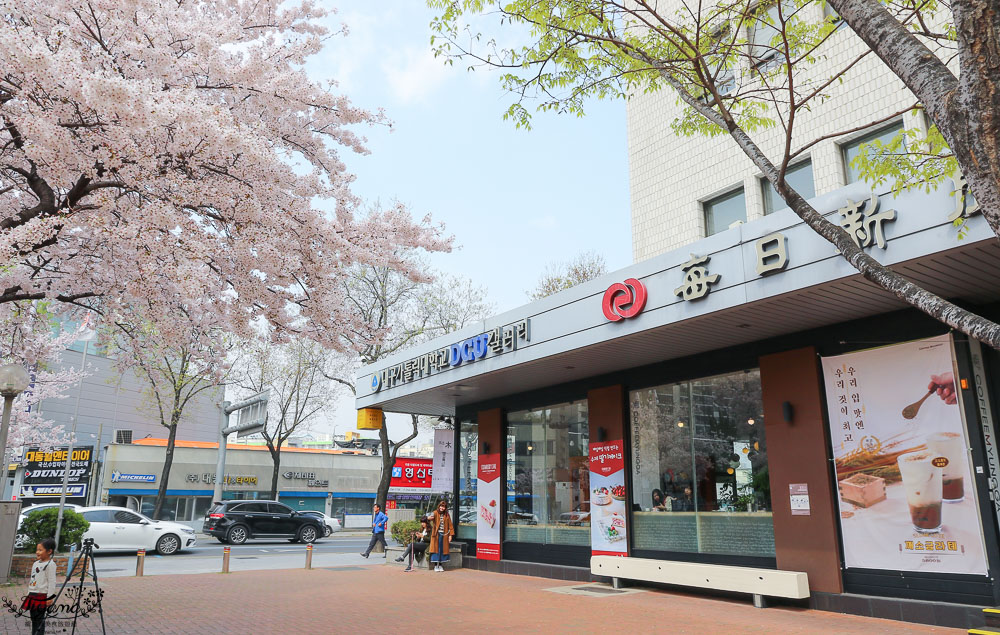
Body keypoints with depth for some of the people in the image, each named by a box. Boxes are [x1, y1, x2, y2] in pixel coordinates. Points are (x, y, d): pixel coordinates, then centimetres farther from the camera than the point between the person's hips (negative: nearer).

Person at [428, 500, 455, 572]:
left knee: (442, 549, 5)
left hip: (444, 535, 3)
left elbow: (450, 525, 9)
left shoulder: (447, 515, 9)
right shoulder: (435, 513, -1)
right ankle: (436, 565, 5)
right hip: (436, 534, -2)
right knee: (436, 549, -2)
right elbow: (432, 517, -23)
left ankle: (440, 565, 14)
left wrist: (450, 535, 1)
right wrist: (430, 518, -47)